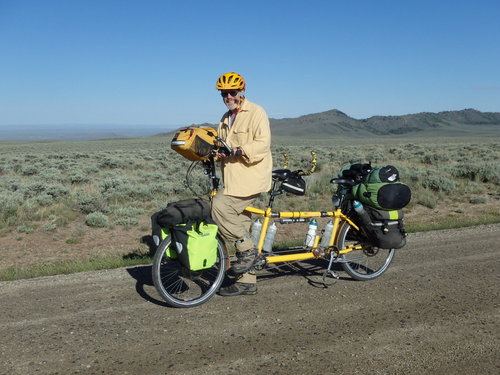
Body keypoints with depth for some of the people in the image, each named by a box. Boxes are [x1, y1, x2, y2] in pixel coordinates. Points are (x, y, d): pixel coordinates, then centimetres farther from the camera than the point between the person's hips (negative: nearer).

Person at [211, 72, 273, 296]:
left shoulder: (256, 112, -5)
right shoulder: (225, 119, 20)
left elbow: (263, 144, -17)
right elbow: (221, 146, 22)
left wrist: (239, 151, -29)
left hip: (250, 178, -8)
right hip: (234, 181, 8)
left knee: (220, 206, -26)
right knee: (240, 228, 10)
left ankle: (248, 251, -9)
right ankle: (246, 281, 19)